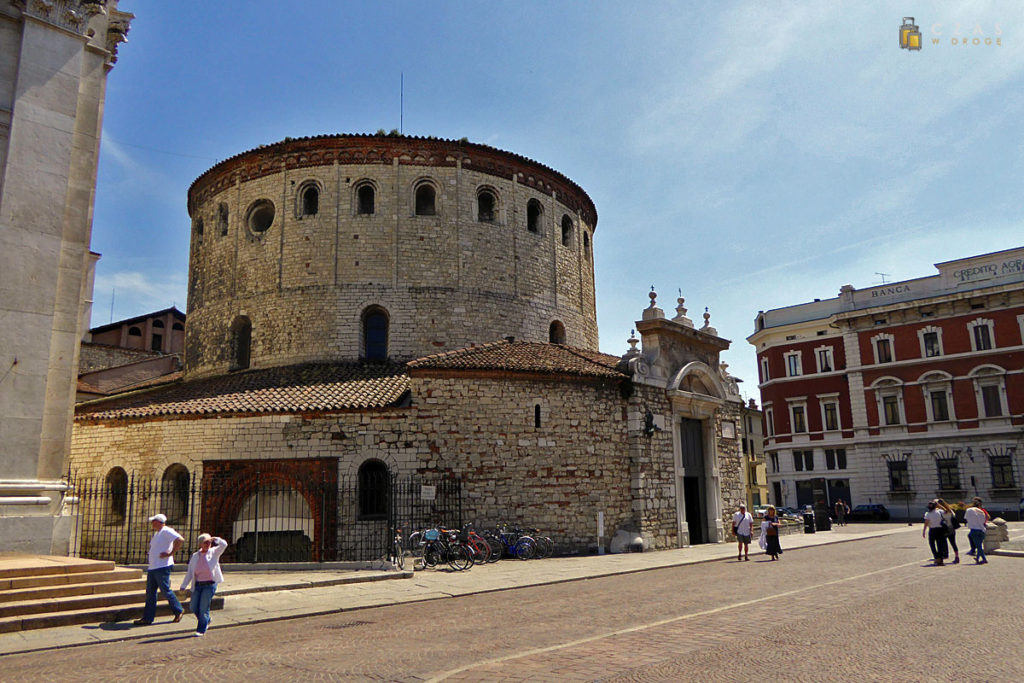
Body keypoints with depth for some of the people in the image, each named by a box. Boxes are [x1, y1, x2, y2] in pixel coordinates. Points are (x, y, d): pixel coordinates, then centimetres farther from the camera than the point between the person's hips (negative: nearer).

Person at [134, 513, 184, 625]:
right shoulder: (157, 533, 18)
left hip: (162, 567, -9)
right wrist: (150, 564, 19)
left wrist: (170, 554, -21)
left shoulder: (166, 531, -12)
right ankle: (147, 618, 11)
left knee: (166, 591, -3)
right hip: (153, 567, 10)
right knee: (150, 592, 7)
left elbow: (180, 540, -25)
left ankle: (178, 610, 12)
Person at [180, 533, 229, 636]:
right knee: (193, 607, 7)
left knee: (203, 608, -5)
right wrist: (183, 586, 7)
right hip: (198, 585, 4)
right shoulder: (195, 556, 9)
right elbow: (189, 573, 11)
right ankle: (206, 621, 32)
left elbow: (224, 544, -18)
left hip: (210, 585, -4)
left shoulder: (214, 552, 0)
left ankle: (201, 630, 7)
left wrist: (215, 539, -8)